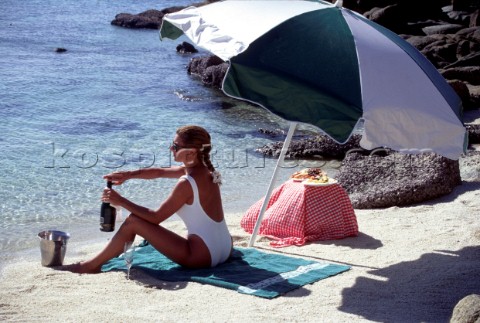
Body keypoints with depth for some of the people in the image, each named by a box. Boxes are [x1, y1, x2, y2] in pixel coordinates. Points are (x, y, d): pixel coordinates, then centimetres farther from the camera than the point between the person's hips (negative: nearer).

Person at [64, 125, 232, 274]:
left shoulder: (187, 183, -19)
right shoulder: (204, 170, 8)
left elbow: (156, 217, -14)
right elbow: (160, 172, 18)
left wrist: (122, 202, -7)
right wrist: (128, 175, 8)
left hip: (202, 256, -9)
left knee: (133, 222, -2)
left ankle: (92, 265, 13)